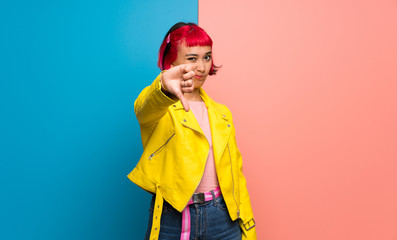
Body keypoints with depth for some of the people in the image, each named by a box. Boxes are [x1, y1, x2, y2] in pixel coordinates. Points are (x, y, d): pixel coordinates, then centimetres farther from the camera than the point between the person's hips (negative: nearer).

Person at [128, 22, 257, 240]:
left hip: (223, 217, 4)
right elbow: (144, 109, -27)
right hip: (172, 220, -3)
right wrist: (164, 86, -49)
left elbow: (235, 174, 11)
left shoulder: (221, 114, 12)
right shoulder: (160, 108, -2)